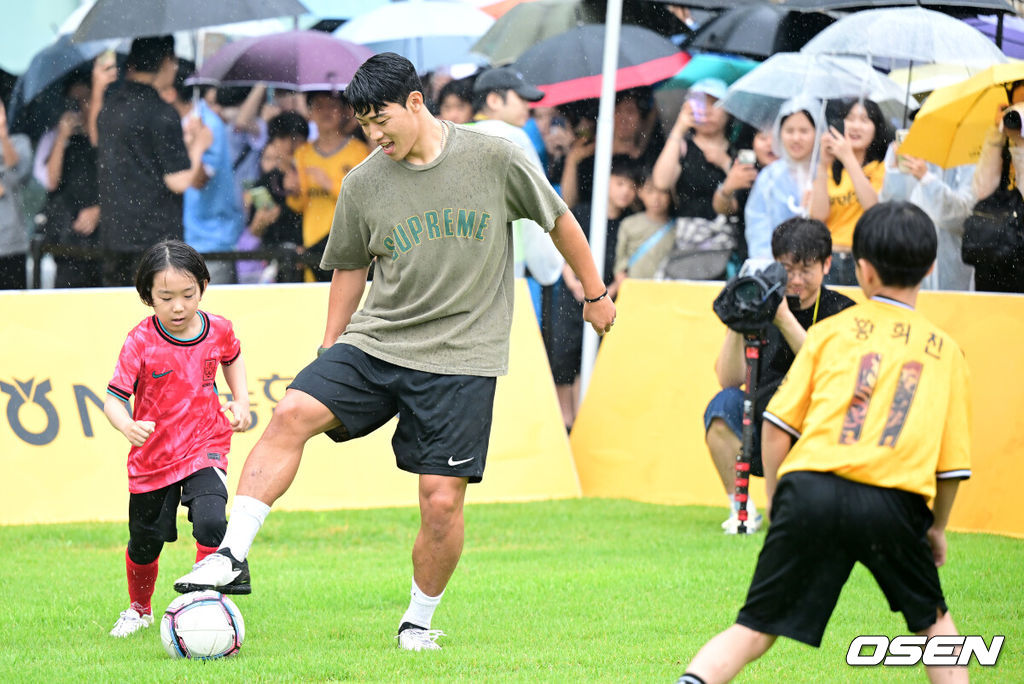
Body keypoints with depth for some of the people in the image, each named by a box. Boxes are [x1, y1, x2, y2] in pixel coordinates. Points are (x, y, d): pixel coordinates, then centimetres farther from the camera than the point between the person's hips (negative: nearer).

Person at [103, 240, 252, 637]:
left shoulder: (217, 330, -7)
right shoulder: (140, 343, -18)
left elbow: (232, 358, 18)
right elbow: (114, 398, -20)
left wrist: (240, 400, 5)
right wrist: (127, 425, -40)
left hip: (205, 447, 0)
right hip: (152, 456, 0)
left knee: (210, 522, -26)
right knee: (146, 541, 14)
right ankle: (139, 610, 42)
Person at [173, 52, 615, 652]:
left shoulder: (496, 159, -6)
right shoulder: (363, 185, 2)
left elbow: (559, 219, 8)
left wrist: (595, 293, 17)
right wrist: (329, 350, 17)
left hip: (462, 360, -2)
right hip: (375, 342, 2)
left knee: (442, 501, -7)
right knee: (293, 412, -21)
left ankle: (420, 621, 16)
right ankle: (233, 555, -21)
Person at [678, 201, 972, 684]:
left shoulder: (832, 331, 13)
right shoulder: (945, 351, 15)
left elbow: (778, 424, 7)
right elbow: (952, 465, 13)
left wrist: (774, 499, 19)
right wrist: (936, 527, 29)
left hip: (812, 488, 0)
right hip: (895, 505, 0)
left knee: (755, 631, 2)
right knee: (933, 622, 26)